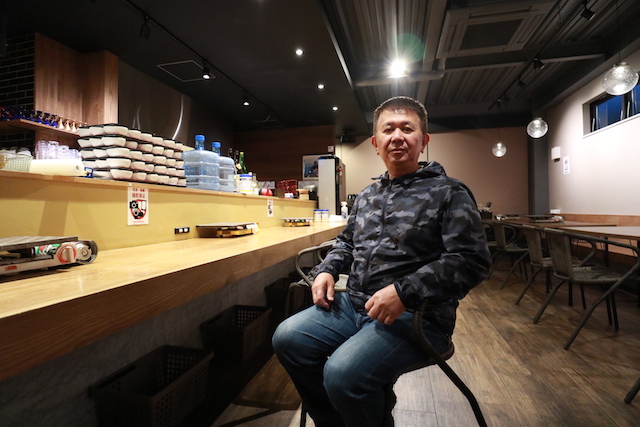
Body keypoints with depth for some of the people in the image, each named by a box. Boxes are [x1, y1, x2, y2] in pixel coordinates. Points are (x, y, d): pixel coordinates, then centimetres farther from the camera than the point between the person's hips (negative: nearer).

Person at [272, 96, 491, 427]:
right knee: (287, 338, -5)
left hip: (415, 315, -6)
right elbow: (347, 241, 26)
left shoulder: (448, 193, -4)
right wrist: (327, 270, 5)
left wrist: (404, 292, -23)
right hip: (354, 304, 7)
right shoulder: (367, 196, 15)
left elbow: (471, 260, -13)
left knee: (343, 373, -27)